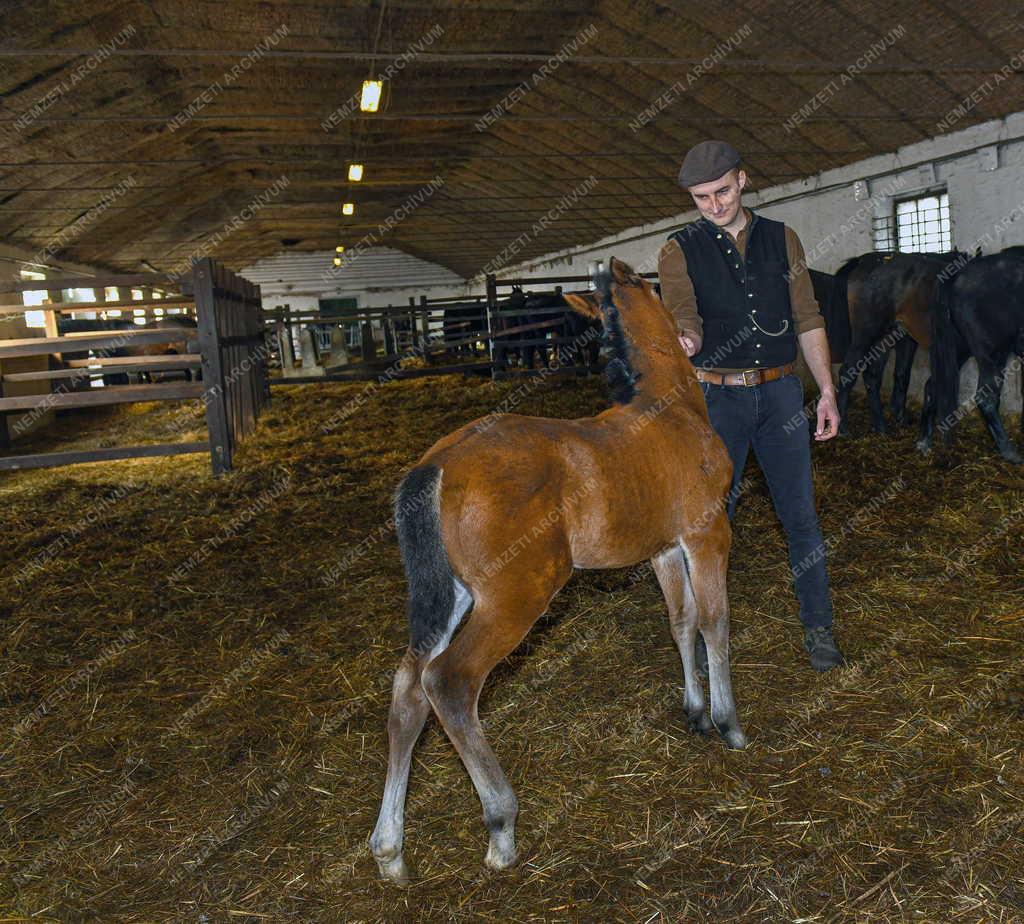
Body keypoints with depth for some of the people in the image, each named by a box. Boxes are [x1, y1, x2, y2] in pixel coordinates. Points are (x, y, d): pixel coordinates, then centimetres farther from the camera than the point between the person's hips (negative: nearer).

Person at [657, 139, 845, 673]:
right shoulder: (679, 251, 1)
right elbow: (684, 315, -15)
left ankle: (818, 628, 19)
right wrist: (686, 339, -39)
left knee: (800, 514, 5)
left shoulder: (781, 240, 9)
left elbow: (807, 320, 9)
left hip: (780, 392, 2)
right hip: (717, 396, -2)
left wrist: (827, 392, 4)